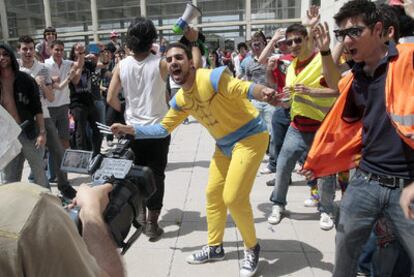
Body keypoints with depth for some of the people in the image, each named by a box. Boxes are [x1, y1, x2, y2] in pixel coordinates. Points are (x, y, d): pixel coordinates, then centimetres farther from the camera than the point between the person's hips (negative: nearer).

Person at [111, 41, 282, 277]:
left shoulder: (211, 77, -23)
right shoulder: (180, 100, 2)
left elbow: (242, 88, -39)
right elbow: (163, 128, 11)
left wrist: (264, 93, -61)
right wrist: (129, 129, 3)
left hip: (250, 137, -8)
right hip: (224, 144, 9)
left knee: (234, 198, -12)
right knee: (213, 193, 14)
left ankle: (252, 248, 15)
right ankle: (215, 247, 33)